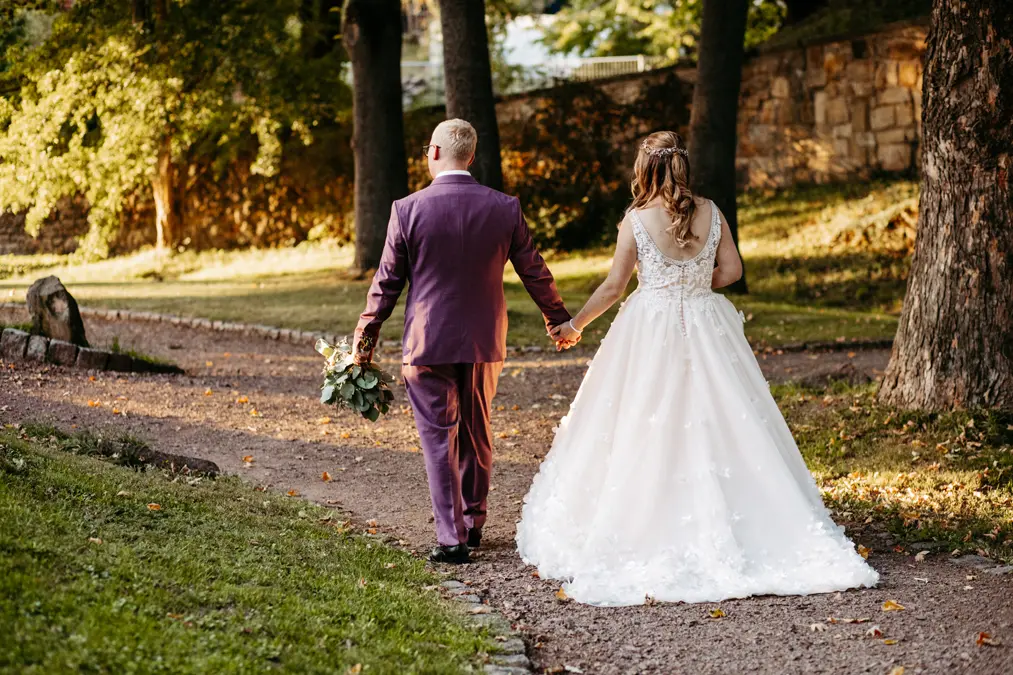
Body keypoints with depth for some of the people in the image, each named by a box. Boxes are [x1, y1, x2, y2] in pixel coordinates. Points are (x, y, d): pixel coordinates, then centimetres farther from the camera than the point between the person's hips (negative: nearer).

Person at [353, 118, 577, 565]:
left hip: (427, 343, -3)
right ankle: (473, 523, 28)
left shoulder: (408, 209, -11)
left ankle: (451, 538, 1)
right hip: (484, 342, 3)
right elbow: (534, 271, 6)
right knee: (477, 435, 17)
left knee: (439, 439, 3)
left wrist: (366, 335, 8)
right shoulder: (504, 208, -4)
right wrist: (559, 320, 22)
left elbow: (387, 281, -4)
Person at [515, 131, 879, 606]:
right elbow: (731, 270, 4)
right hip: (705, 328, 3)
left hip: (651, 332, -3)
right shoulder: (710, 213, 0)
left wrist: (575, 325, 8)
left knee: (647, 435, 4)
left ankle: (650, 535, 7)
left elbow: (614, 285, -4)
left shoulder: (636, 221, -8)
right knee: (716, 425, 8)